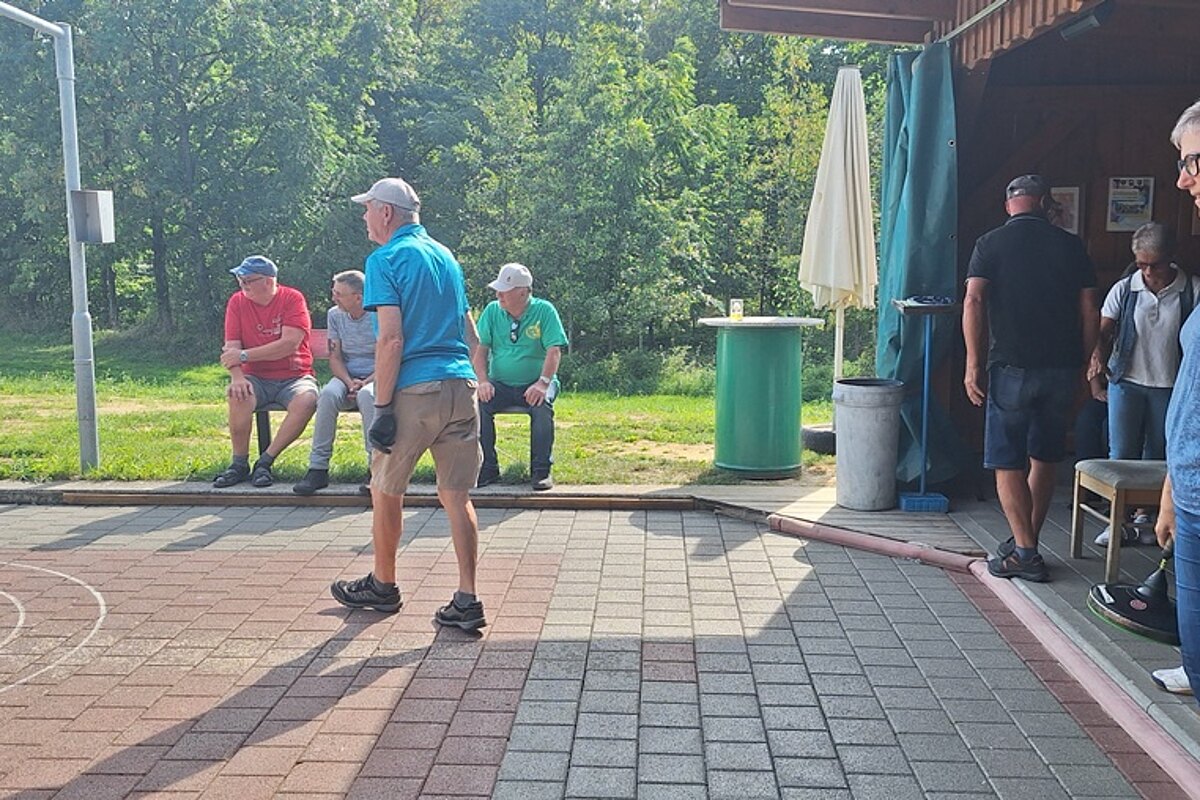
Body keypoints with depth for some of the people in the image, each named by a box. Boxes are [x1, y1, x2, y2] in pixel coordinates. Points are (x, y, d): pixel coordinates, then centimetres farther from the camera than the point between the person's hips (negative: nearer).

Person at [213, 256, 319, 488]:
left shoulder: (293, 299, -7)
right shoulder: (237, 302, 4)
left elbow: (289, 344, -17)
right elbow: (231, 347, -2)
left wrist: (244, 355, -18)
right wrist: (237, 377, -23)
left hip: (293, 377, -2)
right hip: (257, 379, 2)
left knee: (306, 400, -33)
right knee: (239, 396, -32)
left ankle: (265, 461, -20)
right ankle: (239, 464, -15)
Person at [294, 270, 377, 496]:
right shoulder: (334, 315, 6)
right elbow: (334, 358, 5)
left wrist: (366, 383, -20)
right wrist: (349, 382, -14)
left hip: (375, 378, -3)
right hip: (347, 377, 3)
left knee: (366, 395, -39)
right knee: (328, 394, -32)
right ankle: (318, 468, -30)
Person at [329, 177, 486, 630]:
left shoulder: (386, 259, -5)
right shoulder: (446, 256, 18)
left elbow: (391, 339, -15)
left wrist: (382, 408, -13)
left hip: (415, 390, -6)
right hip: (462, 386, 6)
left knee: (386, 492, 12)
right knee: (456, 495, 7)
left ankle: (383, 587, 27)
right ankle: (466, 601, 4)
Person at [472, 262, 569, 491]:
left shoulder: (544, 311, -4)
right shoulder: (492, 311, 5)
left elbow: (554, 351, -11)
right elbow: (480, 349, 2)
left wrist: (543, 382, -26)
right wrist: (483, 381, -15)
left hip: (534, 384, -2)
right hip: (500, 385, 3)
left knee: (542, 405, -34)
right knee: (478, 403, -27)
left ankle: (541, 471, -21)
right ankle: (488, 468, -15)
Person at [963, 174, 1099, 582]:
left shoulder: (990, 243, 0)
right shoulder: (1071, 245, 6)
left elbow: (974, 301, -12)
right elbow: (1090, 310, 5)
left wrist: (973, 364, -10)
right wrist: (1083, 362, 14)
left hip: (1012, 368, -3)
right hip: (1062, 368, 4)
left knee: (1007, 463, 3)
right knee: (1044, 459, 16)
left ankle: (1025, 552, -2)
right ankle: (1027, 541, 25)